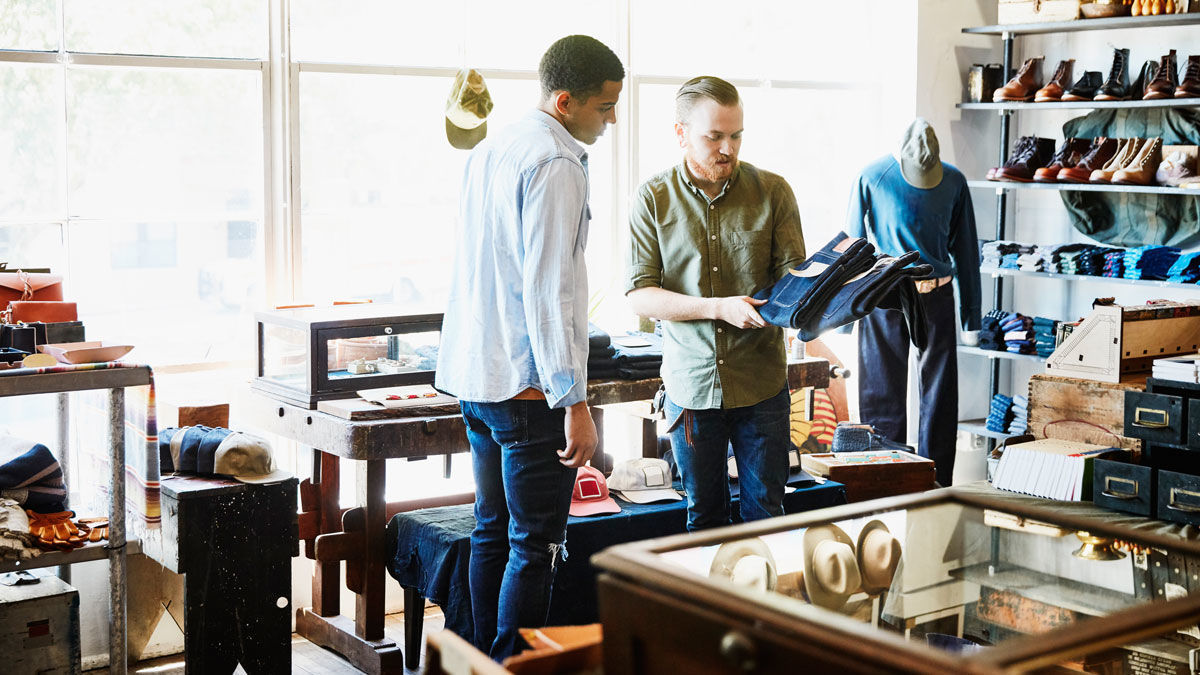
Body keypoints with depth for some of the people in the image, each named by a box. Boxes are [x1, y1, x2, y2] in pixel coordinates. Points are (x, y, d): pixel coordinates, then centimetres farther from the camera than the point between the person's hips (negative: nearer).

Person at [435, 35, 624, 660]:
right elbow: (550, 291, -21)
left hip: (474, 375, 9)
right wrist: (575, 402, -21)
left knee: (492, 532, 16)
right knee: (535, 547, -3)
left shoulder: (487, 152, 14)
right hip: (527, 384, -9)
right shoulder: (555, 164, -15)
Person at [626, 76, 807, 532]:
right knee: (704, 518, 13)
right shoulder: (653, 199, -2)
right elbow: (638, 294, -7)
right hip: (691, 386, 0)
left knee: (766, 514, 7)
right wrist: (719, 308, -19)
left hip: (761, 384, 0)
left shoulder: (773, 192, 0)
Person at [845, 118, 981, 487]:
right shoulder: (873, 178, -6)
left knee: (940, 397, 3)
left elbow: (966, 250, 8)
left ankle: (936, 486, 13)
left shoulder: (954, 182, 1)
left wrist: (971, 318, 9)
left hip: (935, 297, 2)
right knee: (881, 396, 3)